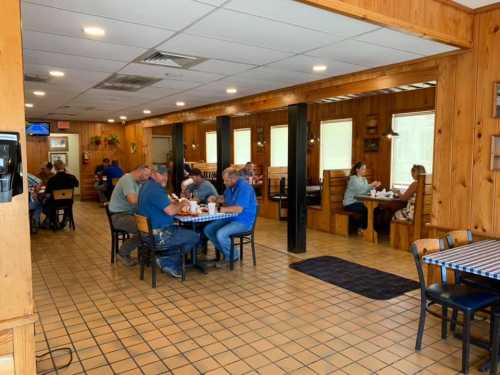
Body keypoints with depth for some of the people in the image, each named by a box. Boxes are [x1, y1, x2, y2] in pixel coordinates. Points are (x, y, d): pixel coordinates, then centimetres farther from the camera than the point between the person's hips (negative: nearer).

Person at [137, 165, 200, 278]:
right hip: (158, 235, -11)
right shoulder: (155, 190, -21)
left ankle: (169, 263, 16)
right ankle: (168, 262, 7)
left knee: (185, 231, 22)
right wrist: (181, 204, -8)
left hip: (149, 231, 11)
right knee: (195, 237, -5)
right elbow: (170, 211, -27)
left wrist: (174, 203, 6)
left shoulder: (147, 186, 11)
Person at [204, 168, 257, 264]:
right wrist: (215, 199, 7)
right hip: (230, 218, 10)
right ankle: (225, 252, 11)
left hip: (243, 221, -10)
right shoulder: (230, 186, 8)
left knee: (220, 234, -29)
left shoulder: (244, 187, -21)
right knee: (207, 230, 2)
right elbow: (225, 198, 28)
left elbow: (239, 209, -29)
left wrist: (224, 209, -17)